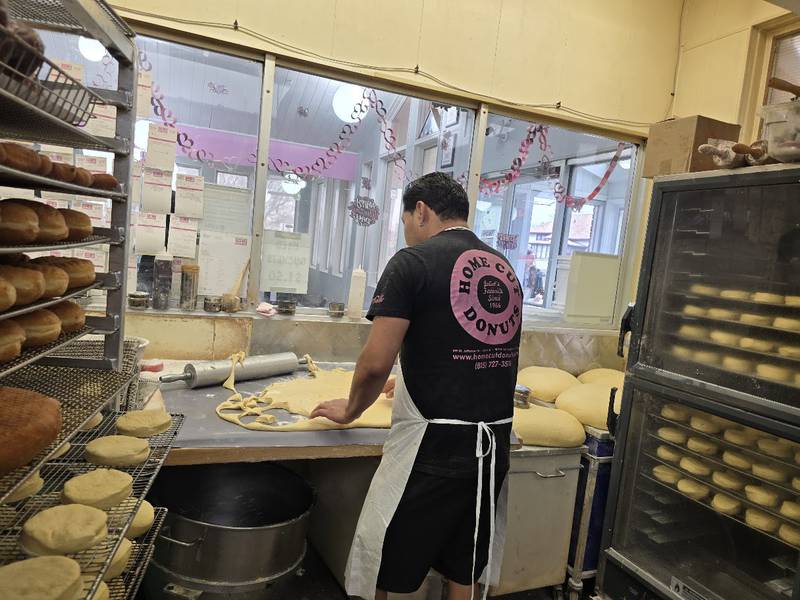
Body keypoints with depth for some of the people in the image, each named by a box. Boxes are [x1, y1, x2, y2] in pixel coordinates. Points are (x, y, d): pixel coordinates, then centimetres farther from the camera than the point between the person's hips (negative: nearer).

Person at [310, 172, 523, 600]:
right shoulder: (505, 268, 11)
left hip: (433, 445, -7)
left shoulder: (414, 261, -9)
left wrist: (350, 411, 5)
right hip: (495, 440, 7)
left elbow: (377, 362, -15)